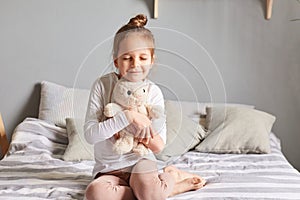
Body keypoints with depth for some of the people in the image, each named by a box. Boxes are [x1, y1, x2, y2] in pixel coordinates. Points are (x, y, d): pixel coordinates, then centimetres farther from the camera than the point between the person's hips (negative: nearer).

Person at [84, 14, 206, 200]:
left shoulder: (154, 92, -5)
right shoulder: (103, 85, -8)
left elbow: (159, 147, -5)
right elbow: (90, 134, -17)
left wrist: (144, 129, -25)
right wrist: (127, 116, -27)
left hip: (140, 160, -1)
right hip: (108, 169, 2)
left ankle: (171, 175, 2)